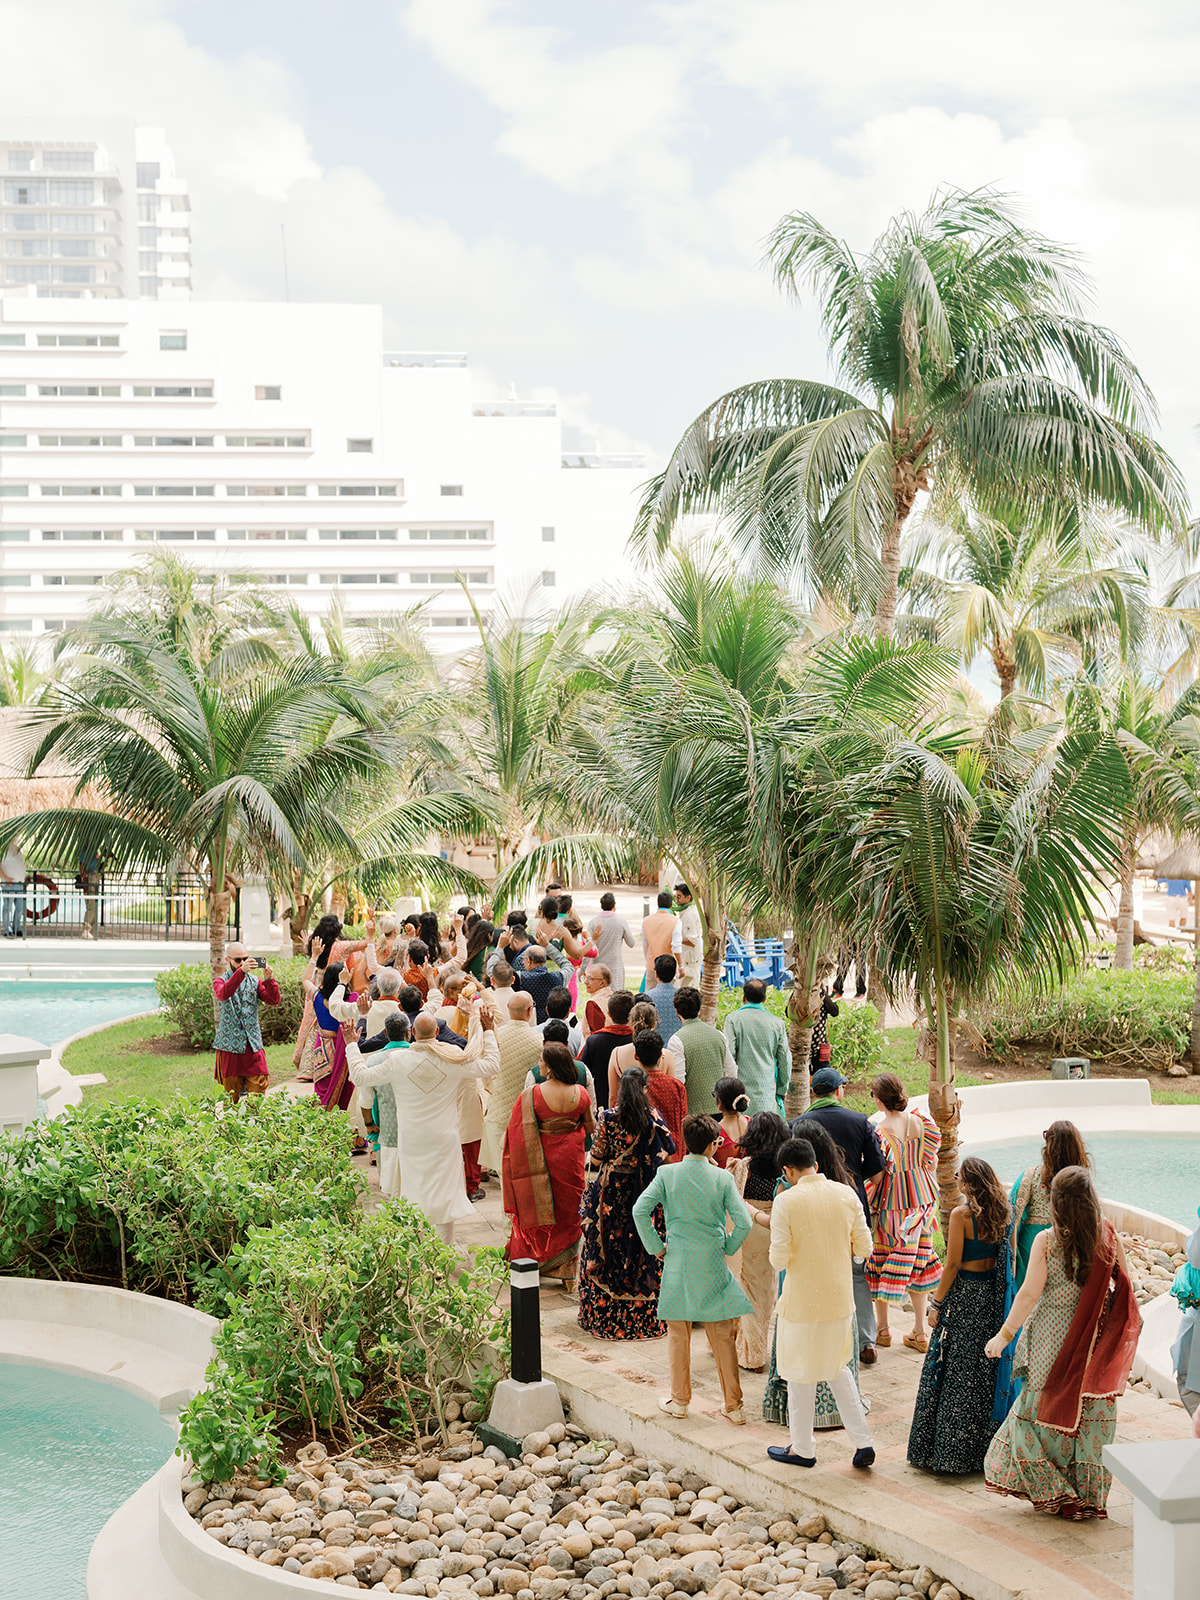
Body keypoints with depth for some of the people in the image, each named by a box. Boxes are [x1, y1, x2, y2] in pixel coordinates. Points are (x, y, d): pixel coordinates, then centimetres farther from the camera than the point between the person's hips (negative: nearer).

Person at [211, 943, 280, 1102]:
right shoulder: (220, 981, 3)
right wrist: (241, 972, -34)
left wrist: (269, 979, -21)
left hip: (253, 1046, 2)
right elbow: (223, 994, -22)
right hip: (229, 1047, -2)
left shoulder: (255, 981, 11)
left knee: (258, 1097, -2)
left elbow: (274, 1000, -3)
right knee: (231, 1099, 3)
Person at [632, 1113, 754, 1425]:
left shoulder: (667, 1173, -4)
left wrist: (656, 1247, 0)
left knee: (678, 1334, 13)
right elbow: (743, 1222, -10)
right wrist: (727, 1248, 7)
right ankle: (733, 1405, 13)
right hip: (713, 1265, 0)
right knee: (723, 1336, 9)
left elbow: (640, 1210, -11)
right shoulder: (721, 1177, -6)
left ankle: (679, 1401, 20)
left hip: (678, 1262, 0)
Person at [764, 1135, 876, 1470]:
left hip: (803, 1301, -4)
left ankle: (802, 1448, 25)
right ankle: (862, 1442, 16)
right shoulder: (846, 1195, -3)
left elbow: (779, 1259, -18)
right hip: (840, 1297, 5)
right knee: (837, 1367, 22)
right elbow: (863, 1246, 1)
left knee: (802, 1374, 12)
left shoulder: (786, 1201, -16)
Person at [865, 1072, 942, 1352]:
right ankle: (919, 1332, 18)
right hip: (921, 1200, 5)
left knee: (880, 1262, 13)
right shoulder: (920, 1122, -5)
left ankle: (882, 1329, 22)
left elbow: (877, 1177, -21)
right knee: (918, 1260, 14)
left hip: (890, 1201, -5)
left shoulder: (881, 1132, -21)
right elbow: (932, 1163, 4)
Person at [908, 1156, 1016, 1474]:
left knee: (953, 1374, 1)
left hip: (963, 1295, -6)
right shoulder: (1001, 1213, 3)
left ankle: (945, 1453, 7)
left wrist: (937, 1304, -8)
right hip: (991, 1295, 6)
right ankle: (984, 1447, 21)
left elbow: (953, 1264, -15)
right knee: (985, 1370, 14)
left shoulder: (962, 1215, -16)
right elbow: (1005, 1260, 8)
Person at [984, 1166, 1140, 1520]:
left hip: (1052, 1342, -2)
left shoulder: (1046, 1241, -14)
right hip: (1093, 1343, 2)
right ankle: (1087, 1497, 17)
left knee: (1044, 1411, 13)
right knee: (1088, 1414, 11)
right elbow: (1124, 1289, 3)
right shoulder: (1108, 1238, -6)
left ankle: (1050, 1491, 17)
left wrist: (1004, 1335, -7)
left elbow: (1029, 1294, -15)